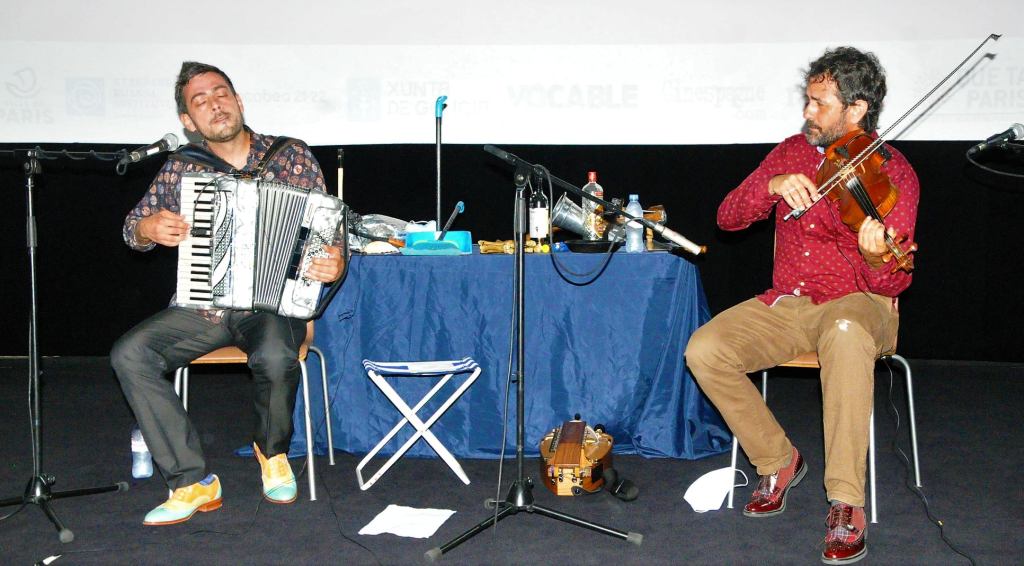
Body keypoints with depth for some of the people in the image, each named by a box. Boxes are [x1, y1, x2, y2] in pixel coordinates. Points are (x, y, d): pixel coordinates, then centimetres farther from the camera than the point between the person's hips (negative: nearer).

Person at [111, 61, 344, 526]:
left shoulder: (292, 158, 1)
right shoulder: (180, 169, 7)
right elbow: (134, 226, 17)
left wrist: (334, 266, -19)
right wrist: (147, 229, -8)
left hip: (274, 303, -3)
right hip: (201, 307, 3)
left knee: (275, 357, -35)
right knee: (129, 354, -20)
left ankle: (272, 450, -1)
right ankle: (192, 482, -12)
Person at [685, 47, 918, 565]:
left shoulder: (892, 173, -6)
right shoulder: (793, 151, 8)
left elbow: (892, 284, -13)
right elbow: (727, 217, 0)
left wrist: (877, 260, -38)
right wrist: (772, 186, -19)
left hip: (857, 304, -4)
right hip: (785, 305, 5)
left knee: (846, 333, -41)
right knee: (704, 349, -21)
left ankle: (846, 505, -32)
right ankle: (778, 461, 1)